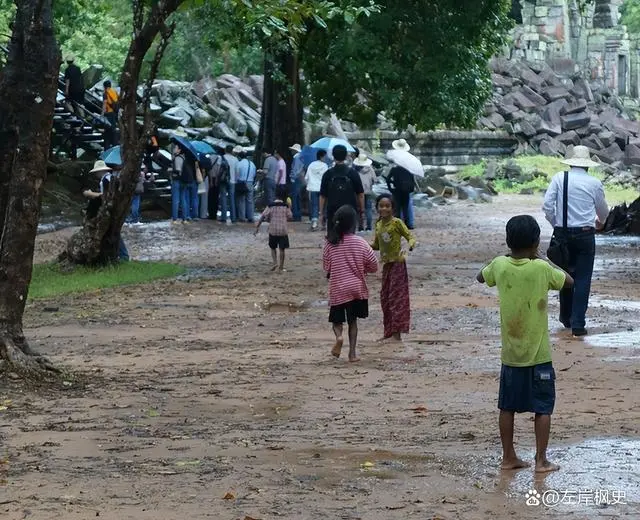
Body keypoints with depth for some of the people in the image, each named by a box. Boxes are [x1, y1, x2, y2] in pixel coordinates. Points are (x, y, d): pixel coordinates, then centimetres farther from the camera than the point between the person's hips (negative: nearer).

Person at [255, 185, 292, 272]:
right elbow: (290, 217, 5)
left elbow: (262, 217, -7)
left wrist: (257, 227, 1)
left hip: (273, 230, 0)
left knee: (273, 248, 17)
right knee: (282, 249, 7)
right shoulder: (286, 206, -4)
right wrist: (289, 209, 18)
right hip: (283, 231, 0)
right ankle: (281, 267, 8)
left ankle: (275, 263, 0)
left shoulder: (270, 206, -5)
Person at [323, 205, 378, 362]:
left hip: (337, 289, -1)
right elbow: (374, 266, -2)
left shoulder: (330, 243, -8)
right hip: (357, 288, 1)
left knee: (337, 320, 13)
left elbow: (326, 267, 2)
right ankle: (352, 352, 8)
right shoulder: (360, 243, -9)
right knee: (352, 321, 14)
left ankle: (339, 336, -18)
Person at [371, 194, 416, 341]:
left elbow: (410, 237, -13)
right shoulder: (378, 225, 10)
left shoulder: (397, 223, -10)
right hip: (386, 264, 7)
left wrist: (409, 246, -34)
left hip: (397, 263, -7)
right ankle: (388, 332, 17)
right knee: (385, 298, 9)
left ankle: (397, 333, -6)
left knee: (397, 296, -7)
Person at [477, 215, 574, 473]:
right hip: (538, 355, -3)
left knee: (507, 407, 12)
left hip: (510, 354, 3)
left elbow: (481, 277, 16)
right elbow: (568, 281, 3)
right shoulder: (542, 269, -16)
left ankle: (508, 457, 17)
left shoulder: (500, 266, -7)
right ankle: (541, 460, 4)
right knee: (543, 408, 5)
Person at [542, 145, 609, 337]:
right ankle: (578, 324, -3)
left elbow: (547, 206, -5)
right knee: (583, 279, 1)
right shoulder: (594, 183, 0)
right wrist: (600, 222, 37)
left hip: (562, 233, 2)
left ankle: (566, 317, 26)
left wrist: (556, 225, 11)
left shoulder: (559, 178, 0)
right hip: (585, 233, -2)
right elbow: (603, 210, 15)